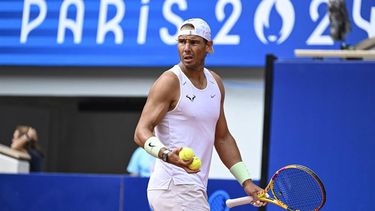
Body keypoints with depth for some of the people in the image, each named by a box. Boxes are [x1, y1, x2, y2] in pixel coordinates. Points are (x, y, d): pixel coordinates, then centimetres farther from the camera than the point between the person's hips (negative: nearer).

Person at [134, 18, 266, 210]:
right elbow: (141, 132, -15)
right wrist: (166, 155, -34)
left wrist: (246, 182, 17)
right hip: (174, 186, -8)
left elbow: (222, 138, 22)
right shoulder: (170, 81, -9)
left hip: (195, 191, 8)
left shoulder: (215, 83, 14)